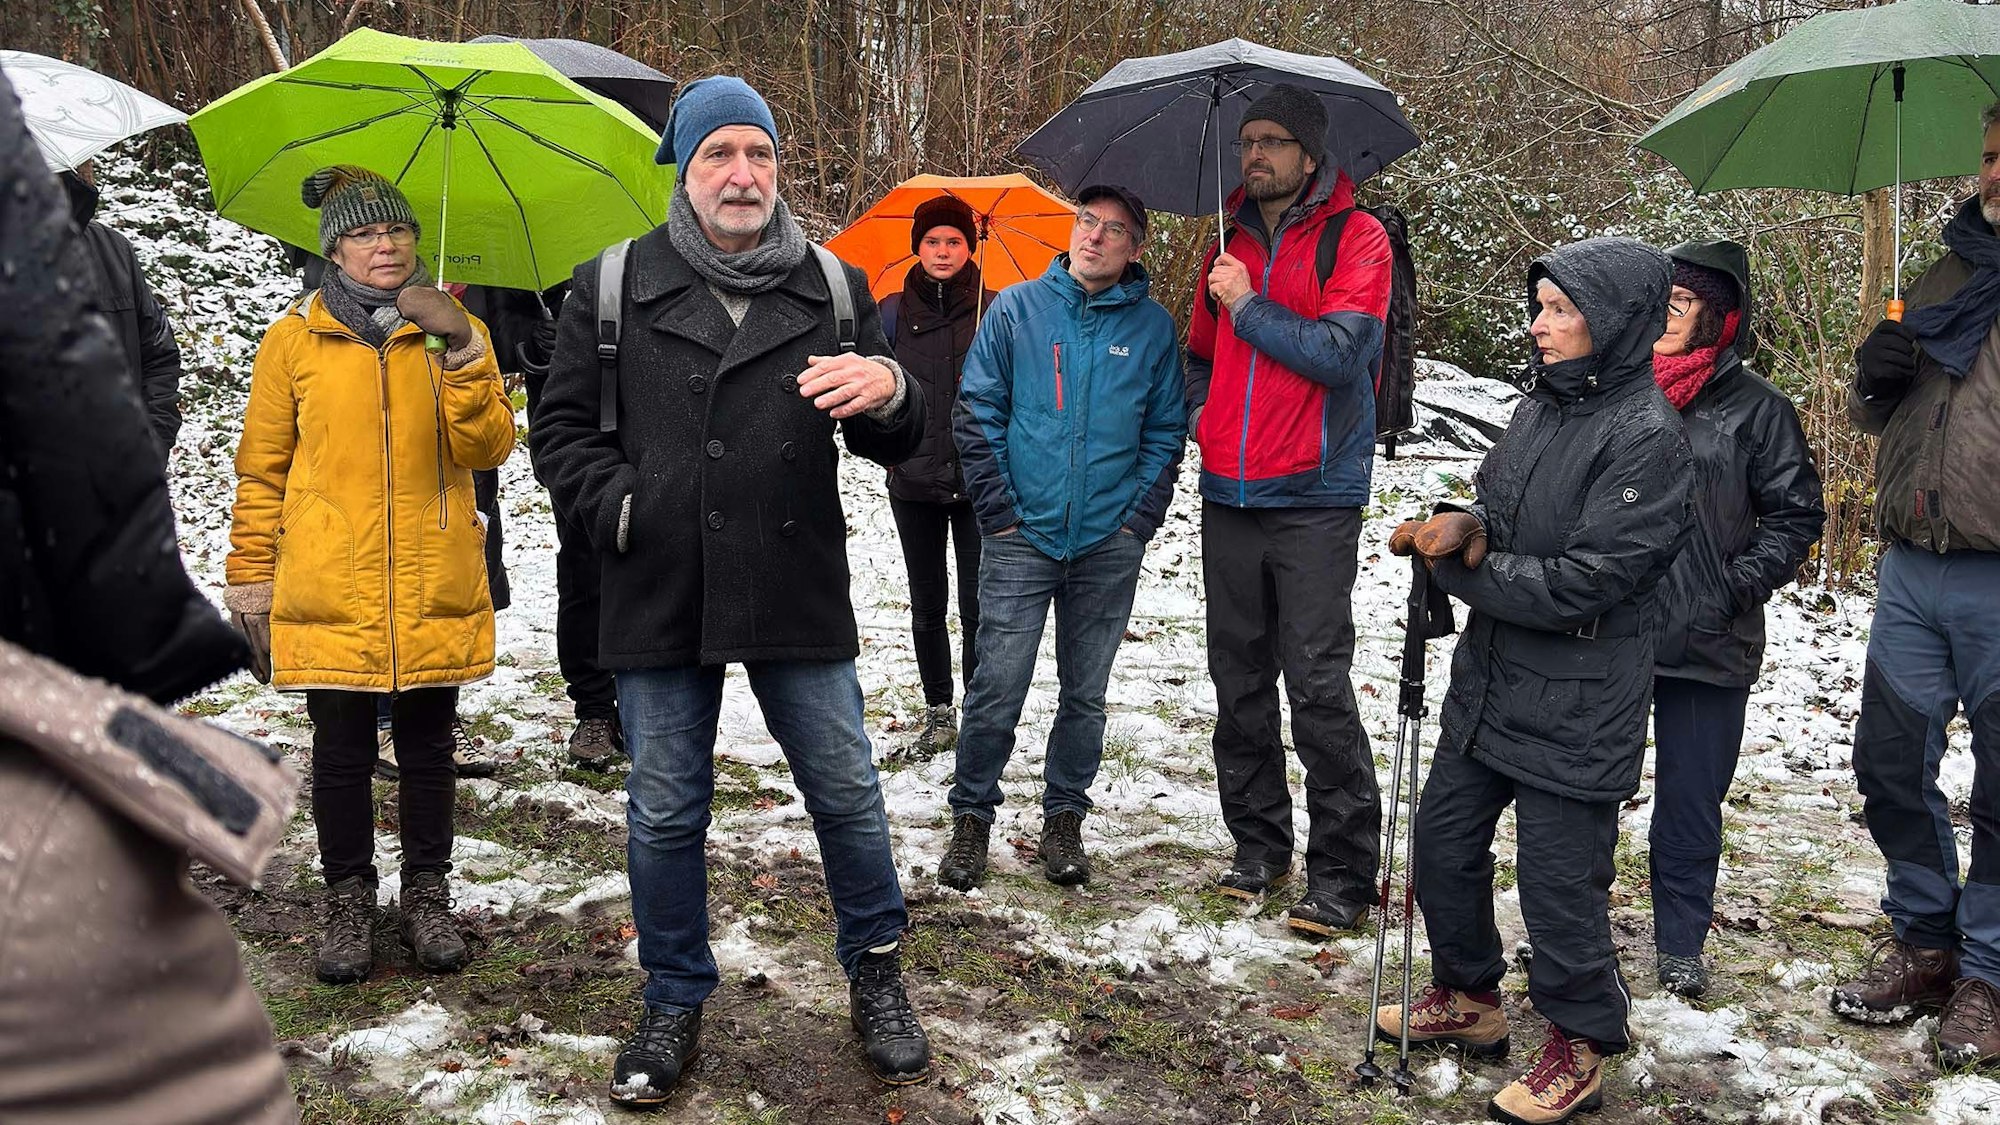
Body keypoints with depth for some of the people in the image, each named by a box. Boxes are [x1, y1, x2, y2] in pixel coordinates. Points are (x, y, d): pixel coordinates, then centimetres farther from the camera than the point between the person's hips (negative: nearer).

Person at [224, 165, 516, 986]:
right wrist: (251, 580, 4)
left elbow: (489, 448, -7)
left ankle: (427, 894, 26)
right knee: (341, 754, 8)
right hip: (328, 594, 0)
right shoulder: (295, 340, 3)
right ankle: (349, 899, 24)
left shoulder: (453, 331, 5)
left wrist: (462, 352, -19)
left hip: (435, 592, 1)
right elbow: (262, 468, 7)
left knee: (427, 749, 11)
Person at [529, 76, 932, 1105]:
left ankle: (876, 973, 30)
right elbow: (562, 428, 9)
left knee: (847, 794, 7)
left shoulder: (834, 288, 8)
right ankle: (674, 1002, 29)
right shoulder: (612, 287, 4)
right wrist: (617, 506, -9)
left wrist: (889, 393, -16)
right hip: (659, 597, 0)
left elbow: (892, 445, 8)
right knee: (665, 815, 10)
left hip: (800, 595, 1)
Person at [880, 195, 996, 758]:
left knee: (977, 606, -3)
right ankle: (938, 714, 21)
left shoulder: (994, 310, 3)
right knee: (927, 605, 9)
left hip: (977, 481, -2)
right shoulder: (894, 311, 6)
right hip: (914, 480, 2)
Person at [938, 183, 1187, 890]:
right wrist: (999, 508, -4)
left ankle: (1064, 819, 25)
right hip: (1022, 537, -1)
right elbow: (976, 413, 2)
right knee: (997, 687, -3)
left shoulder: (1152, 327, 4)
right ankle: (972, 818, 14)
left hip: (1110, 543, 1)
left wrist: (1140, 516, -1)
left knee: (1085, 693, 10)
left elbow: (1167, 432, 8)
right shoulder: (1017, 309, 2)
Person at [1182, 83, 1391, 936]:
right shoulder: (1231, 242, 16)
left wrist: (1249, 306, -8)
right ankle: (1259, 845, 23)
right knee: (1239, 680, 10)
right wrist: (1202, 412, 11)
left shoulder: (1355, 237, -2)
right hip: (1229, 496, 6)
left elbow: (1342, 352, -16)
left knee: (1318, 683, -8)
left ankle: (1343, 873, 2)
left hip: (1314, 498, -6)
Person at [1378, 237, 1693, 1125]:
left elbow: (1584, 583, -23)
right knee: (1444, 841, 18)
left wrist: (1461, 569, -15)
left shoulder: (1646, 437, -19)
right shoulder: (1542, 403, 7)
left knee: (1558, 880, 3)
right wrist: (1462, 528, -11)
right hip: (1488, 685, 8)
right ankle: (1468, 999, 39)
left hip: (1574, 709, -8)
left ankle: (1579, 1049, 25)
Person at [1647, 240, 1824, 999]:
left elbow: (1796, 514, 2)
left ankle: (1680, 947, 24)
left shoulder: (1754, 408, -2)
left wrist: (1737, 587, -9)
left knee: (1690, 801, 8)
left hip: (1707, 645, -2)